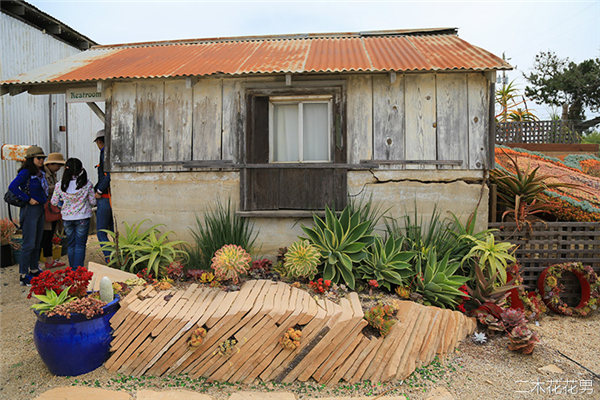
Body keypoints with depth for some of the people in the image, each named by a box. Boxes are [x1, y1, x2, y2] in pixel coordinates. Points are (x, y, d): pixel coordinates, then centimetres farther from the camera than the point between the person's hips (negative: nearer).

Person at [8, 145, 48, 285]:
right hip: (30, 210, -8)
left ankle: (34, 269, 26)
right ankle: (23, 275, 3)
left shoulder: (40, 173, 11)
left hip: (40, 209, 8)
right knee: (29, 244, -5)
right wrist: (28, 199, -18)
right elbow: (12, 187, -21)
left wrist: (44, 200, 7)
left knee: (38, 242, 14)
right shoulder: (26, 172, -12)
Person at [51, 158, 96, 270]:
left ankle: (72, 270, 23)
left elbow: (54, 202, 3)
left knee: (70, 244, 15)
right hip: (82, 218, -2)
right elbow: (93, 202, -5)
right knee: (80, 245, 5)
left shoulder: (60, 185, -6)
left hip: (67, 218, 2)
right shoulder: (87, 184, -10)